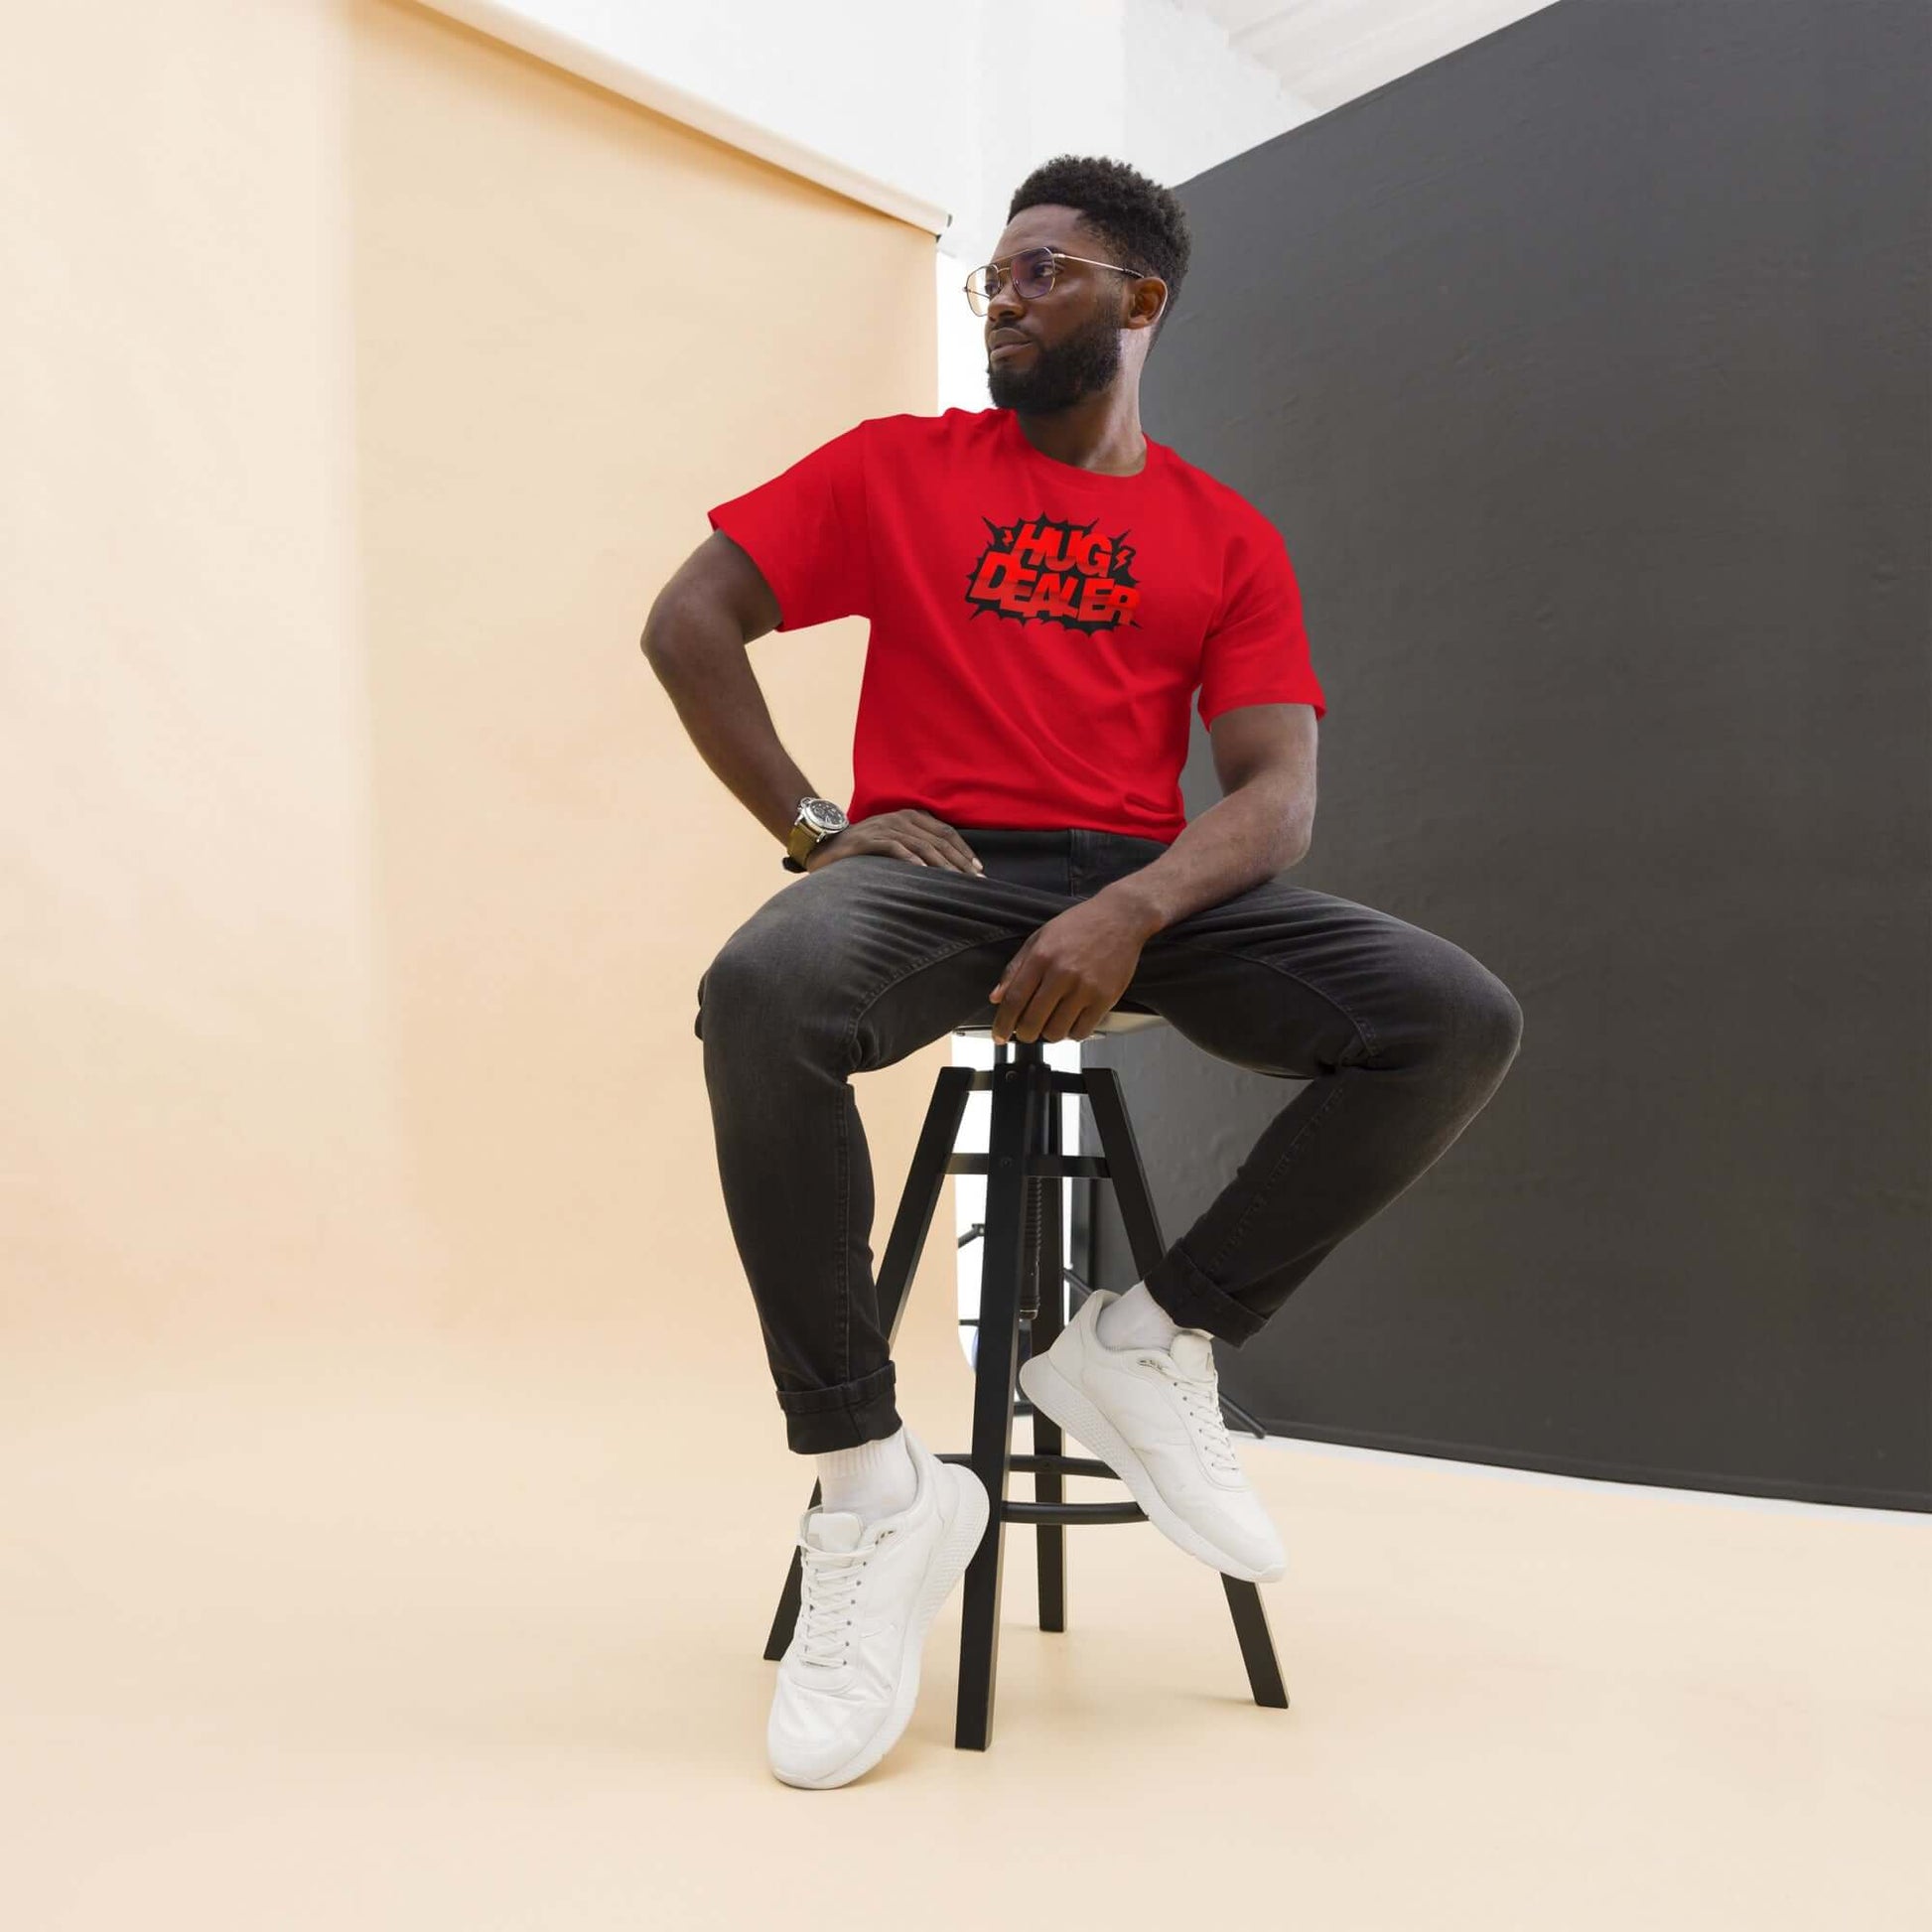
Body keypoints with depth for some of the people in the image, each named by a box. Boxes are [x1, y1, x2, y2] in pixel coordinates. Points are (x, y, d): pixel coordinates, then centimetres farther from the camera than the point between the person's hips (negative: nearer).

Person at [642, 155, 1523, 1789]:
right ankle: (871, 1483, -21)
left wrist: (1133, 912, -20)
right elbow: (687, 623, 8)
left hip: (1149, 884, 2)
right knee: (764, 988, -36)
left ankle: (1155, 1345, -5)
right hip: (935, 866, -1)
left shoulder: (1228, 538, 12)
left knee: (1460, 1018, -20)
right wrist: (812, 826, -4)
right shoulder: (895, 467, 12)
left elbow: (1277, 794, 0)